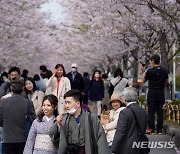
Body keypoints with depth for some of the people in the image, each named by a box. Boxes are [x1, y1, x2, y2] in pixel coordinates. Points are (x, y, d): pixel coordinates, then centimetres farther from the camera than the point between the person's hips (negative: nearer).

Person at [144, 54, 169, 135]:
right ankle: (159, 129, 6)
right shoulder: (165, 71, 2)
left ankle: (151, 129, -3)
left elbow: (144, 80, 5)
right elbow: (166, 82, 11)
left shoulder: (150, 71, -10)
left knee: (151, 111, 0)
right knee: (160, 111, 6)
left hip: (152, 93, -3)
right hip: (161, 94, 3)